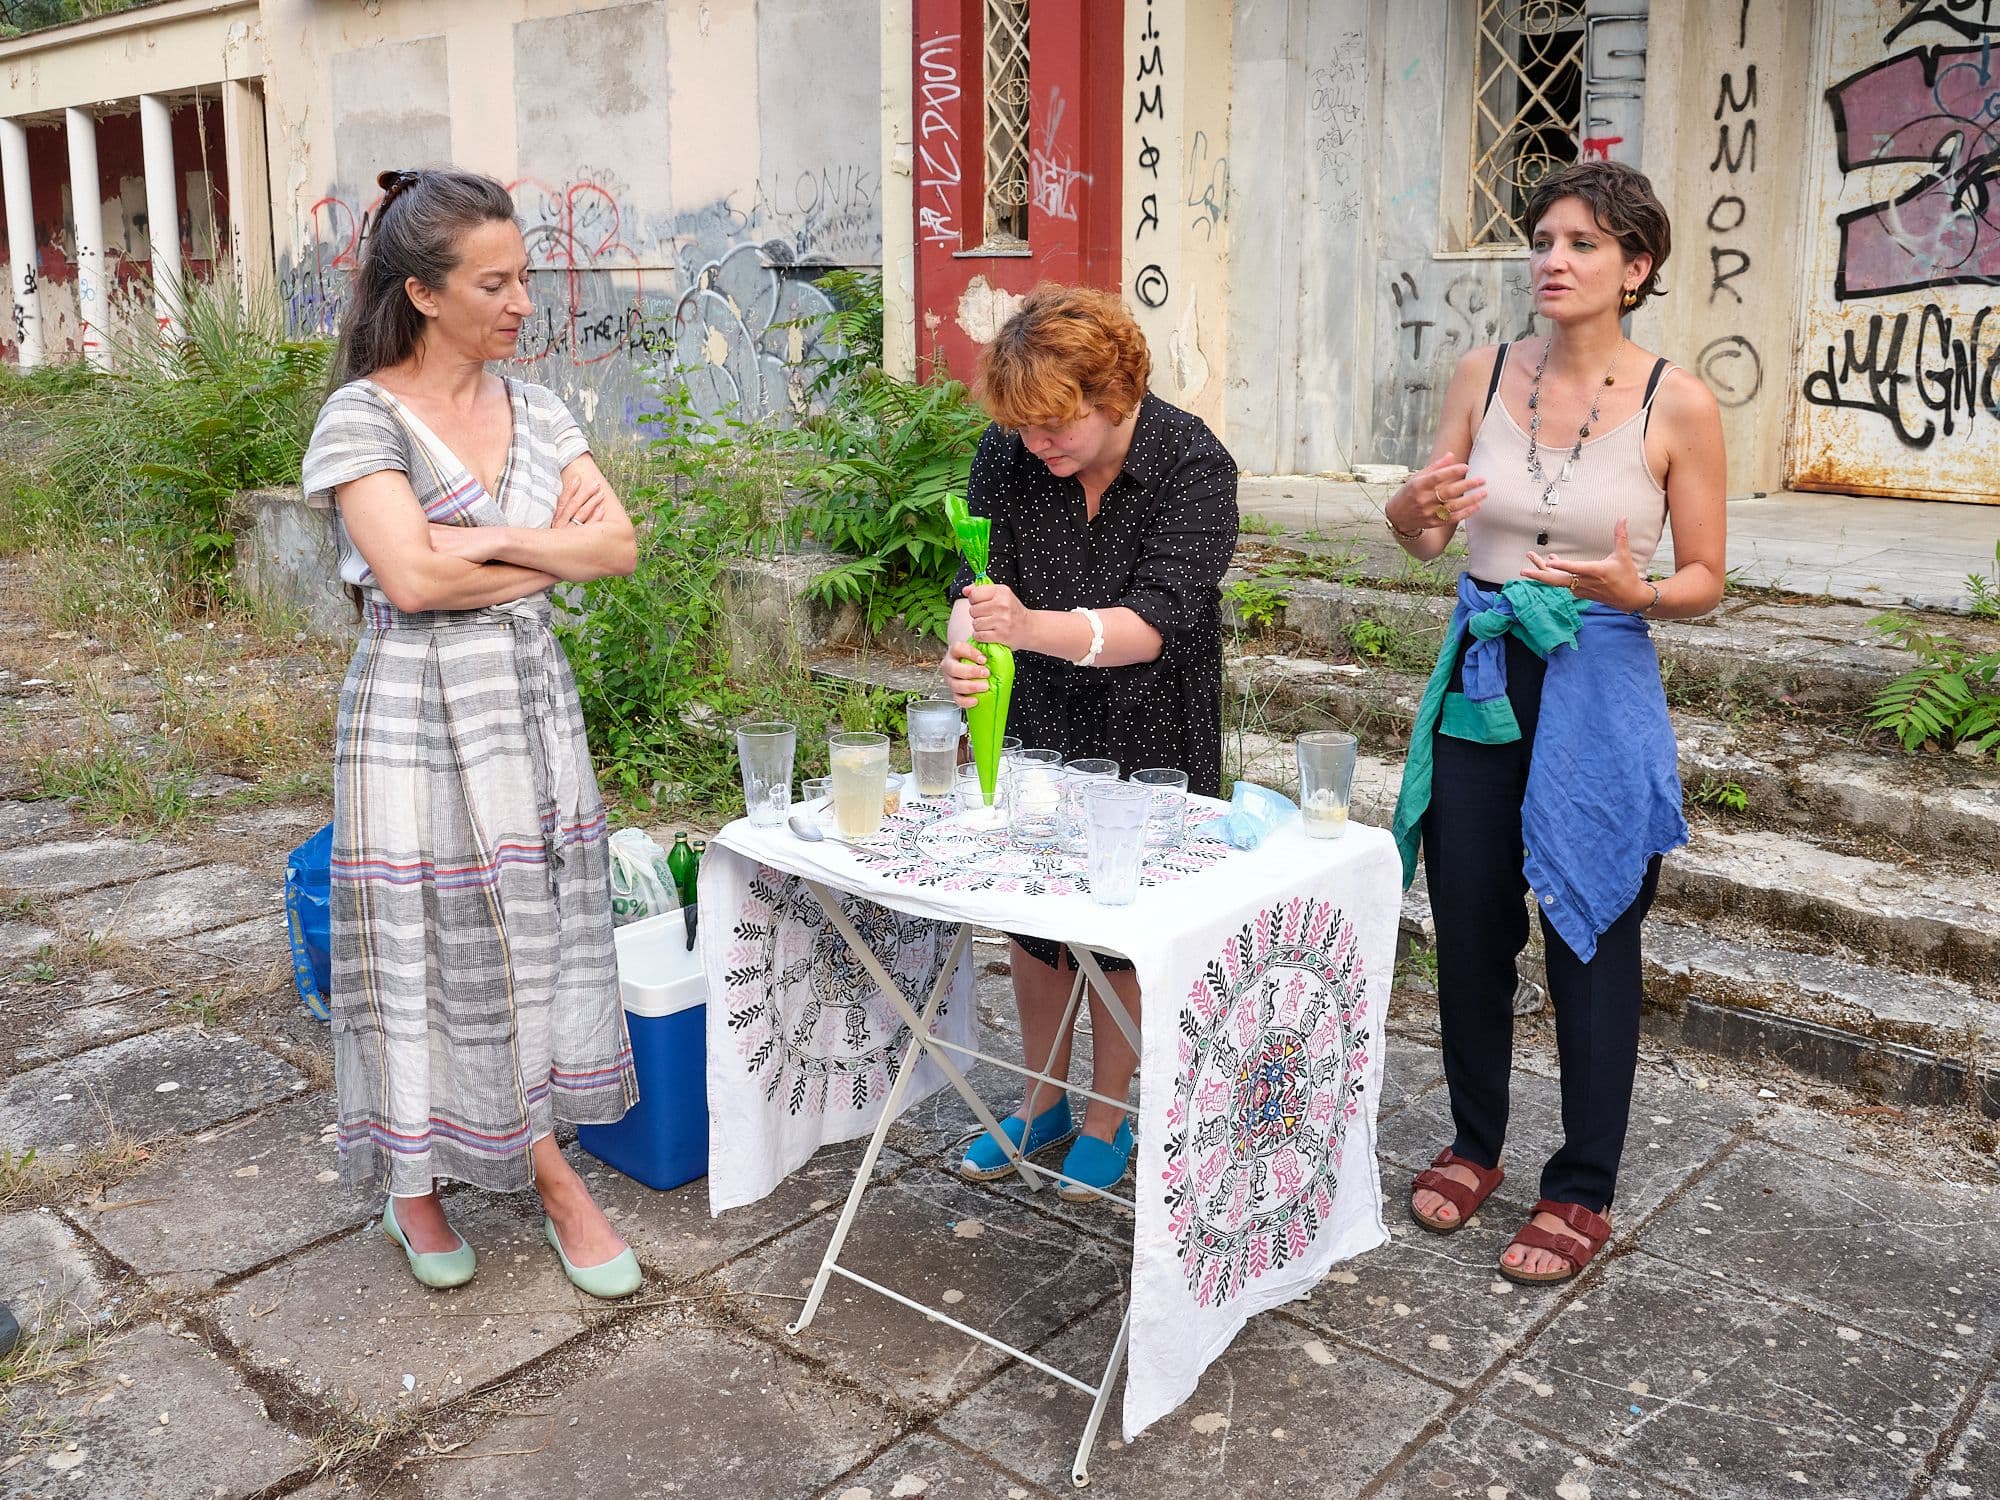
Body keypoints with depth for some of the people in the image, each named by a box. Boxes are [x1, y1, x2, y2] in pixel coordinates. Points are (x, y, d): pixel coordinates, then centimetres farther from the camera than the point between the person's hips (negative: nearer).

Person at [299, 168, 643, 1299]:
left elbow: (619, 544, -3)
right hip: (418, 715, -5)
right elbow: (411, 577, -21)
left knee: (535, 933, 9)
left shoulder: (533, 408, 7)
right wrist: (552, 555, -10)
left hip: (532, 701, 5)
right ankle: (415, 1176, 23)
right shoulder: (363, 417, -9)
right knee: (436, 943, 4)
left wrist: (490, 542, -16)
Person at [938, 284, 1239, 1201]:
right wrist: (967, 645, -38)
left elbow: (1156, 621, -31)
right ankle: (1044, 1100, 34)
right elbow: (977, 579, -14)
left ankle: (1106, 1119, 27)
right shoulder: (1008, 456, -10)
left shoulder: (1194, 466, -21)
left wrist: (1033, 627, -48)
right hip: (1035, 729, 4)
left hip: (1147, 741, -3)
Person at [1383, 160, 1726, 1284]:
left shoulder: (1678, 403, -9)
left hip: (1599, 691, -3)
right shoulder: (1487, 374, 1)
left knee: (1592, 940, 5)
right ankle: (1476, 1145, 34)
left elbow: (1706, 581, -3)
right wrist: (1417, 507, -16)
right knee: (1470, 927, 12)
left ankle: (1583, 1193, 23)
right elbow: (1422, 538, 7)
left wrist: (1635, 592, -24)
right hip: (1482, 679, 4)